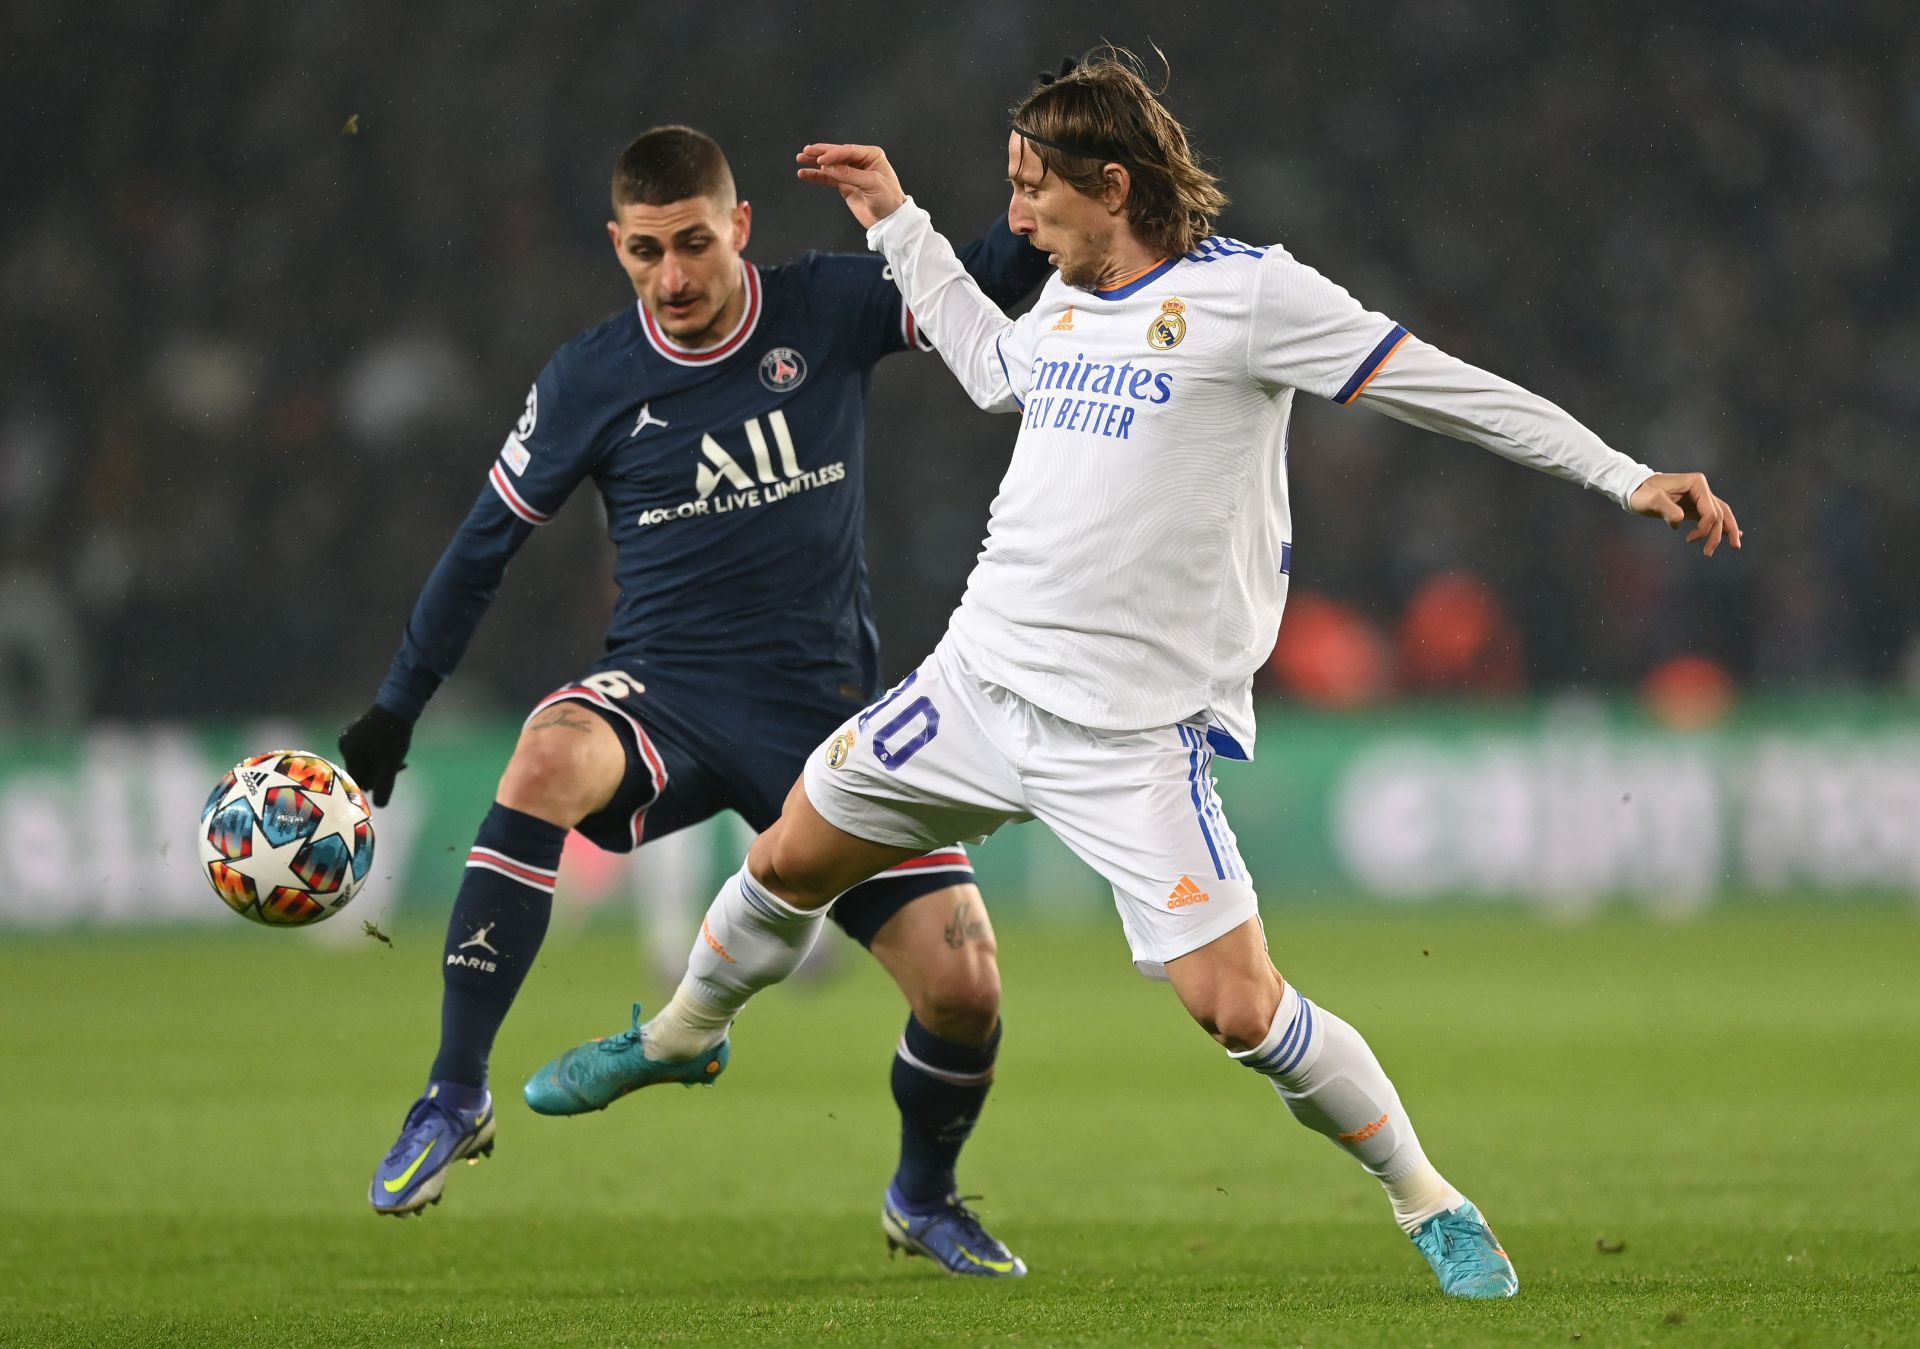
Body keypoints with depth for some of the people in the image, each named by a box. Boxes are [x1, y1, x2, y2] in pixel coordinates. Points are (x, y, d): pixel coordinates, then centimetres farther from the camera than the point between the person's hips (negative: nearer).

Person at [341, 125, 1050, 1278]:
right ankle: (457, 1096, -29)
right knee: (548, 759, -37)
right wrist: (394, 713, 10)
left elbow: (997, 279, -2)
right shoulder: (590, 381, -1)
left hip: (827, 712, 1)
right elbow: (487, 544, 9)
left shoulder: (832, 311, -1)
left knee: (964, 986, -10)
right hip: (666, 696, -1)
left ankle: (926, 1192, 24)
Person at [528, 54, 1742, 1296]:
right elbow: (996, 368, 33)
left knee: (1241, 1012, -14)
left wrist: (1625, 475, -14)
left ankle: (1427, 1202, 5)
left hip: (1132, 733, -7)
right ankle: (683, 1034, 46)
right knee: (791, 861, 17)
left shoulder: (1244, 292, -12)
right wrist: (898, 222, 32)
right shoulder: (1065, 302, 9)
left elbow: (1447, 388, -11)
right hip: (979, 679, 7)